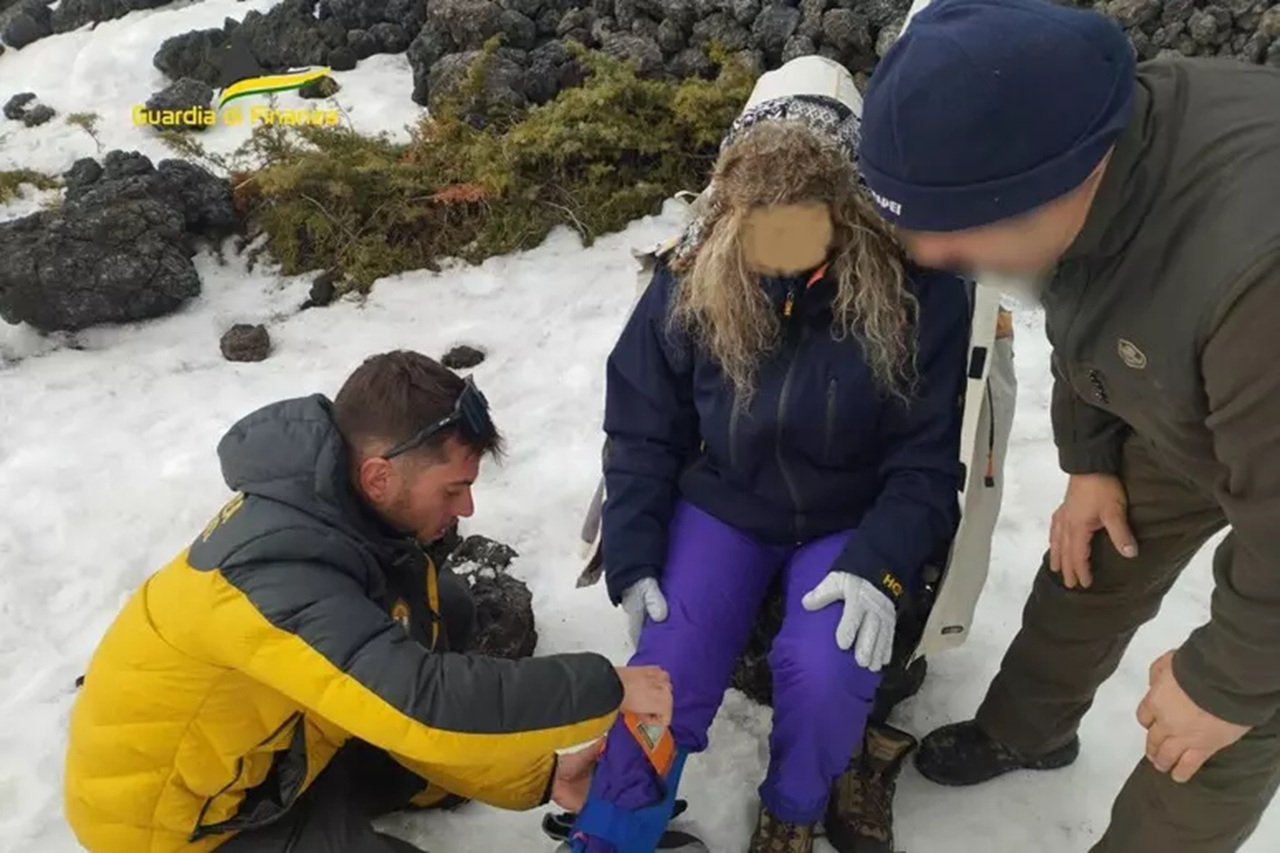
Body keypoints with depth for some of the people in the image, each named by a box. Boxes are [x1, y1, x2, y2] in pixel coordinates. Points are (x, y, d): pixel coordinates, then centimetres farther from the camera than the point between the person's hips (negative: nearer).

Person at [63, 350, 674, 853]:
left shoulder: (344, 508, -10)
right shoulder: (276, 571, -36)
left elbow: (408, 673, -4)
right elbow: (424, 702, -44)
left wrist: (537, 777, -7)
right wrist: (607, 688, -32)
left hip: (254, 740, 8)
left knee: (442, 608, -1)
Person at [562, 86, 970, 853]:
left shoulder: (919, 288, -18)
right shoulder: (689, 280, -13)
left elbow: (927, 457, -9)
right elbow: (642, 431, -2)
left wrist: (880, 566, -22)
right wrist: (634, 559, -7)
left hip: (853, 521, -1)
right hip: (723, 504, 2)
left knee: (822, 675, -22)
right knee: (670, 669, -13)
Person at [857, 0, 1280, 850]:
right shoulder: (1086, 133, -21)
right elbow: (1086, 318, -1)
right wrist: (1091, 462, 6)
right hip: (1187, 416, 6)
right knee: (1086, 567, 17)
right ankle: (1023, 731, 44)